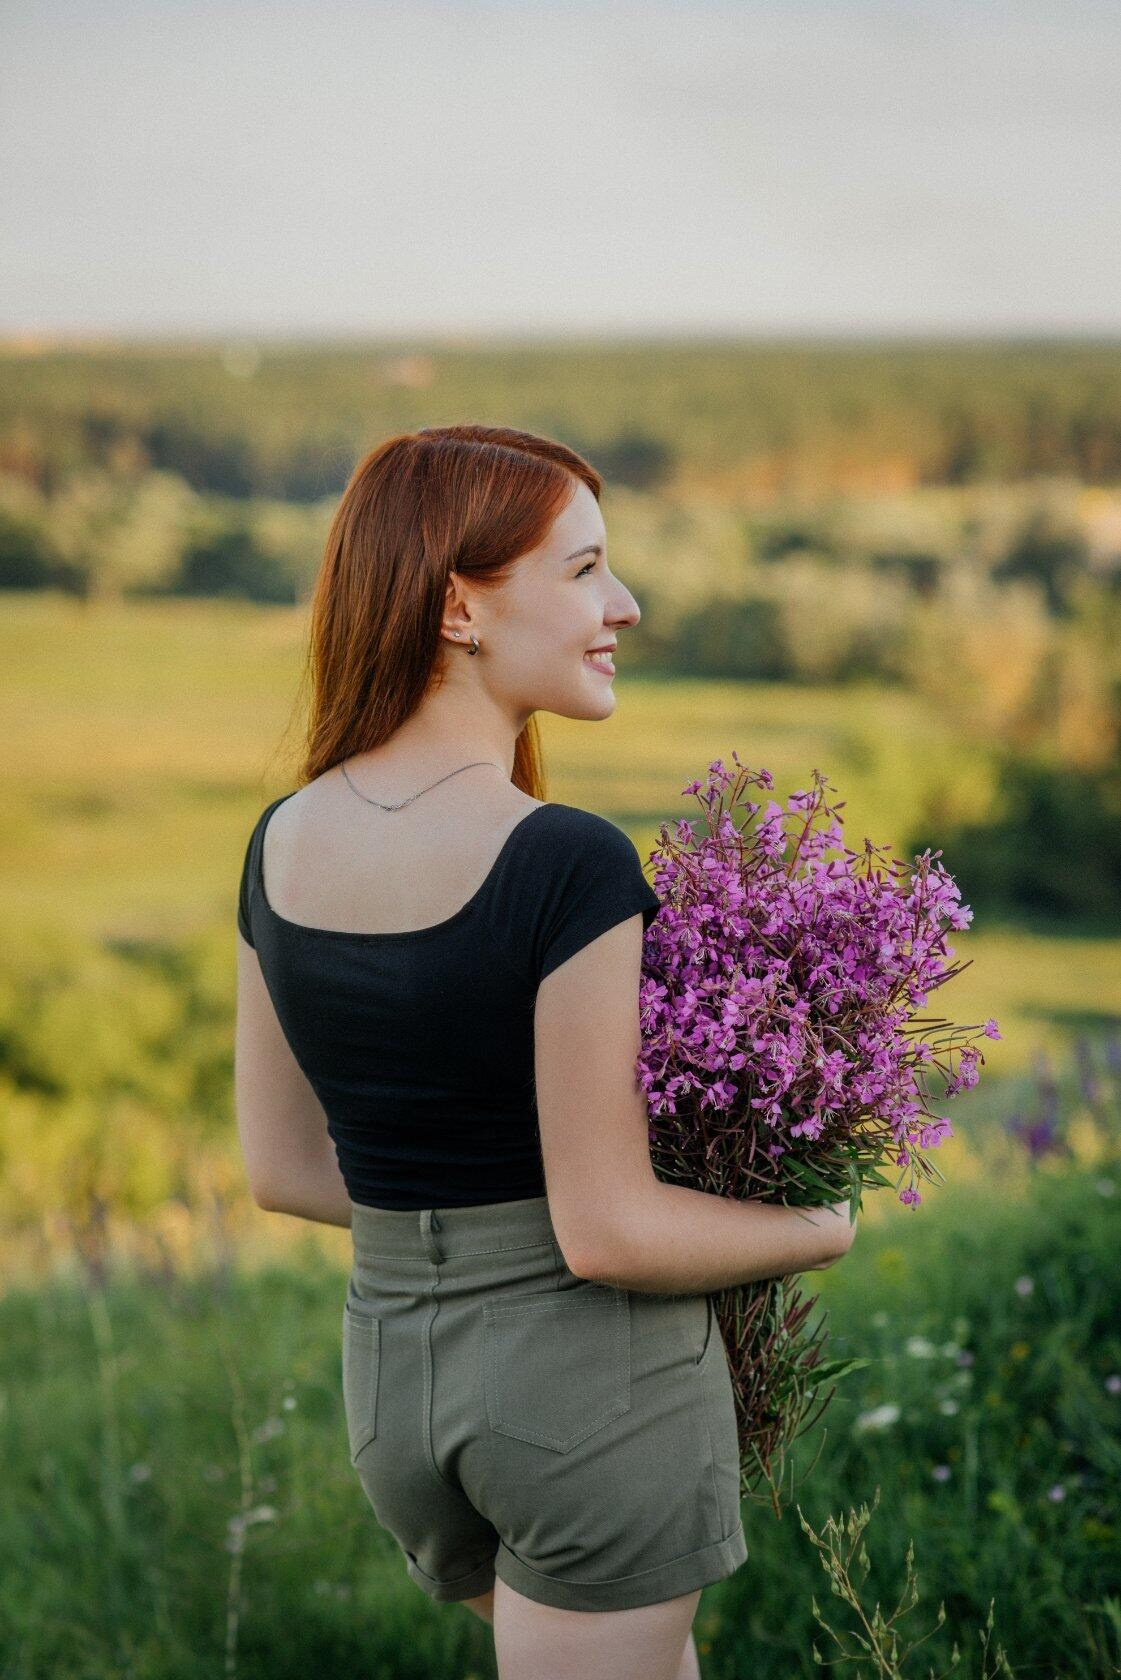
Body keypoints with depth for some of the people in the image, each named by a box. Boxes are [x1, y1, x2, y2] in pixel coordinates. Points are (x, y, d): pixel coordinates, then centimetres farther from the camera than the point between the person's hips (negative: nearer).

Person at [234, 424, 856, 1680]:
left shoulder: (284, 846, -1)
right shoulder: (570, 868, -22)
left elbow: (280, 1166, 7)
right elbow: (609, 1229, -19)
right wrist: (821, 1230, -3)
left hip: (393, 1374, 7)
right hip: (597, 1383, -7)